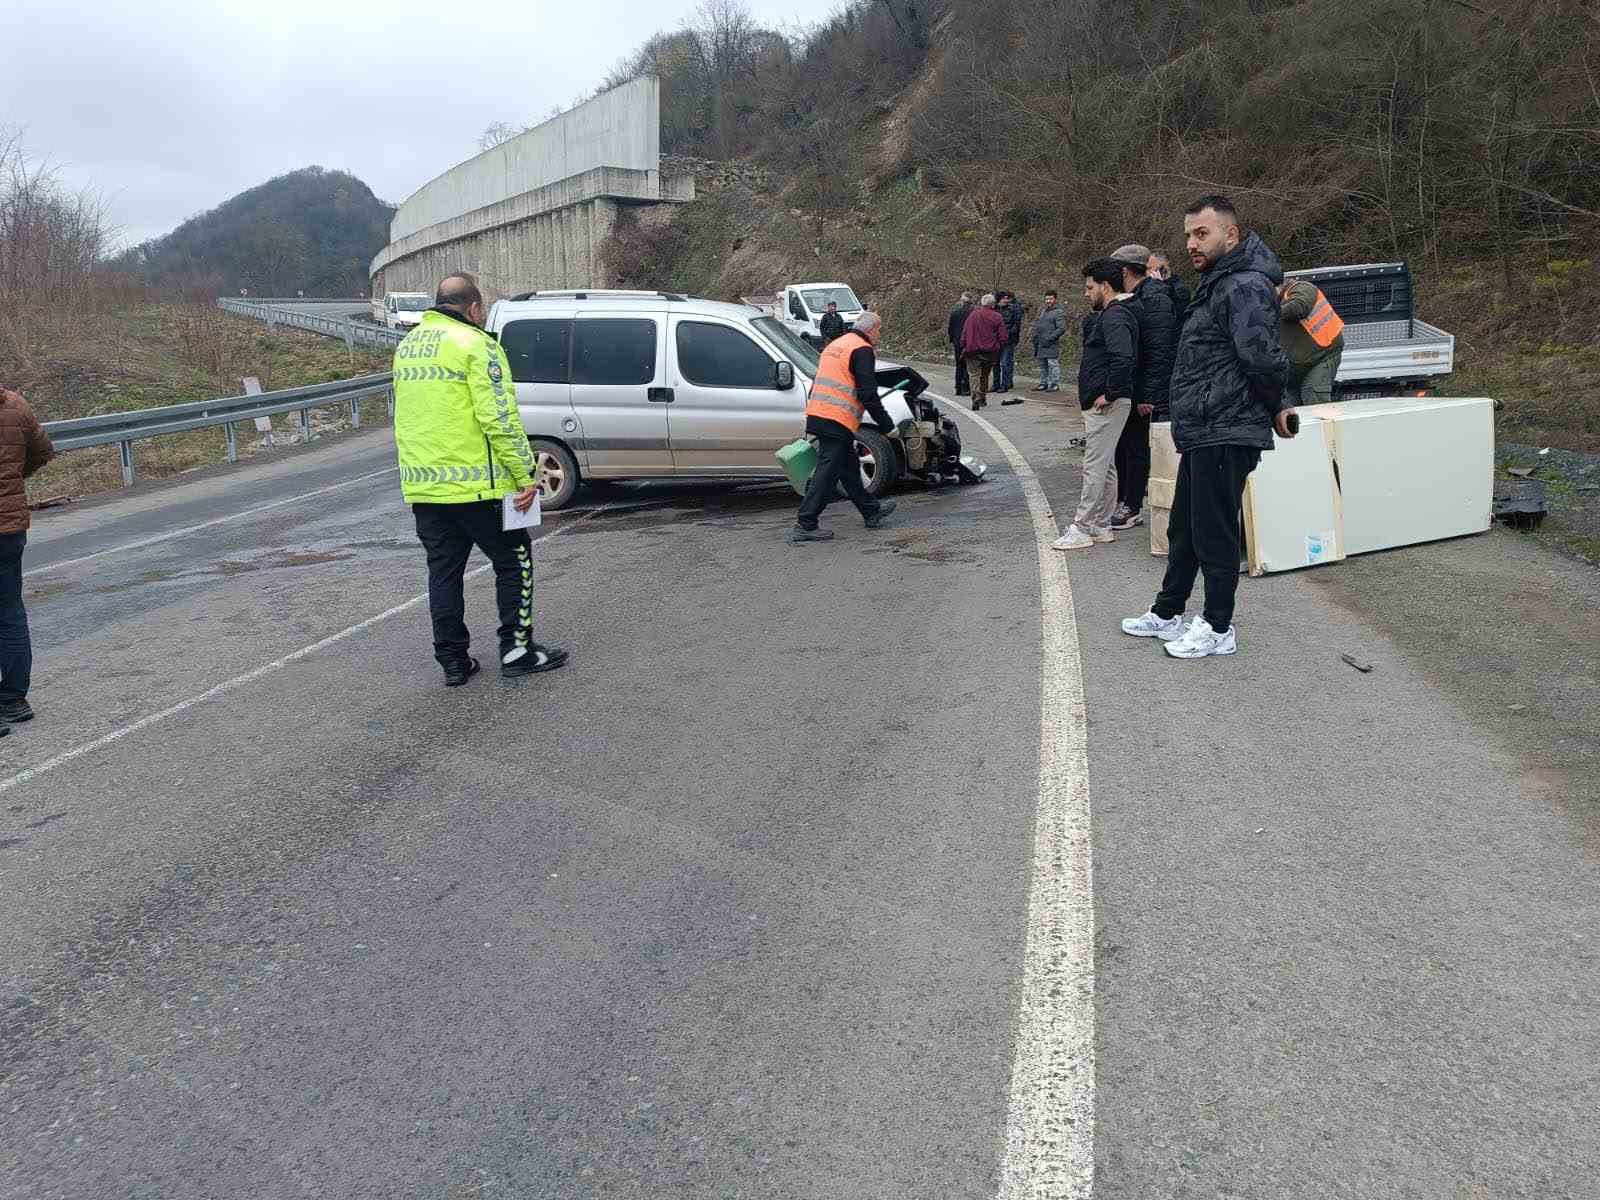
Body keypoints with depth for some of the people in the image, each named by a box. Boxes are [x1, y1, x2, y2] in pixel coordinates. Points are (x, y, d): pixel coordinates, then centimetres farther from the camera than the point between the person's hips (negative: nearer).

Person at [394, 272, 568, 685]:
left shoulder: (406, 346, 15)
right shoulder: (474, 344, -10)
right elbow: (500, 417, -18)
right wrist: (525, 474, -15)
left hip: (421, 486, 7)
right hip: (474, 482, -7)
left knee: (443, 570, 12)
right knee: (513, 559, 8)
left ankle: (453, 660, 15)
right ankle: (516, 650, 9)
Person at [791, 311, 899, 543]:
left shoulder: (835, 345, 21)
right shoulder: (862, 350, -8)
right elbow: (867, 394, -14)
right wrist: (887, 425, -8)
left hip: (817, 415, 10)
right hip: (837, 421, -10)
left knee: (849, 467, 19)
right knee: (827, 472, -7)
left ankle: (872, 511, 33)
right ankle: (805, 526, -8)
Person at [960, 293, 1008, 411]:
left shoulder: (972, 314, 1)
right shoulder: (997, 317, -1)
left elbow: (964, 333, 1)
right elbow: (1002, 338, -1)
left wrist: (963, 348, 7)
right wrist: (999, 349, 12)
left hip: (973, 350, -2)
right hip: (990, 352, 2)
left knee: (974, 374, -3)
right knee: (985, 375, 19)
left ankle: (976, 398, -21)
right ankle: (983, 398, 26)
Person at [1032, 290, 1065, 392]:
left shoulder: (1059, 312, -6)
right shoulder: (1042, 311, 18)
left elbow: (1061, 328, -14)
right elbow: (1036, 325, 26)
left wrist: (1050, 338, -19)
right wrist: (1035, 337, 13)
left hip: (1051, 345, -8)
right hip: (1041, 344, 8)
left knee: (1053, 364, -9)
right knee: (1042, 365, 13)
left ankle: (1055, 384, -7)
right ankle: (1043, 383, 21)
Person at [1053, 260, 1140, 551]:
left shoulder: (1115, 317, -16)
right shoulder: (1107, 314, 18)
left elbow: (1123, 358, -28)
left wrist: (1110, 394, -22)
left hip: (1106, 404, -11)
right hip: (1103, 403, 11)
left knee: (1094, 466, -7)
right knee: (1105, 466, 14)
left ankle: (1082, 529, -4)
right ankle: (1101, 526, 21)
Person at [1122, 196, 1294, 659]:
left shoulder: (1245, 286, -17)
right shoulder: (1218, 286, 18)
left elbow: (1263, 357, -28)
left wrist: (1274, 405, -12)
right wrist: (1275, 405, 13)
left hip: (1225, 435, -11)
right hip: (1201, 432, 11)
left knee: (1214, 533, -1)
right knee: (1183, 529, 19)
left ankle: (1218, 629, 12)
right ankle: (1167, 614, 32)